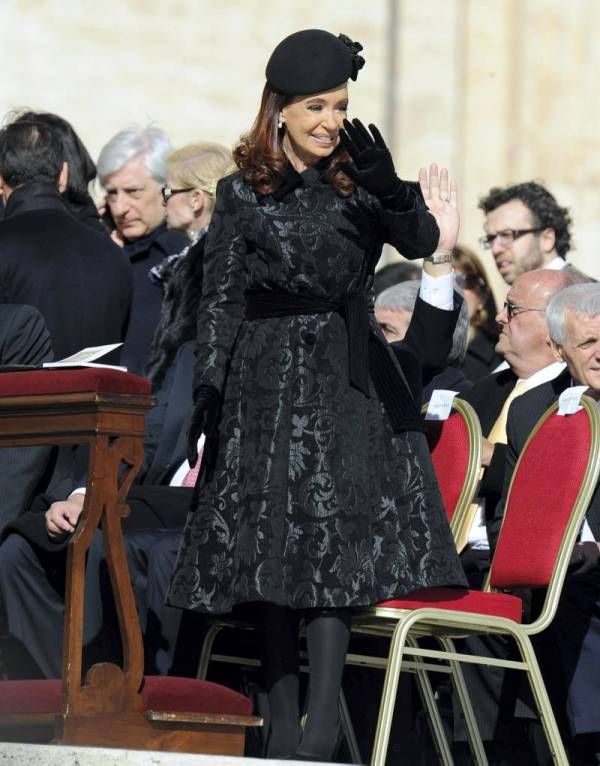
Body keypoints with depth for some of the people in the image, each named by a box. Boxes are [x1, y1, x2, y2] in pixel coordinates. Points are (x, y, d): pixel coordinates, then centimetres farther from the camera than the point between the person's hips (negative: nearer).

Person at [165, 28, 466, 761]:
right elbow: (220, 300, 2)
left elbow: (423, 243, -9)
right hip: (266, 383, 0)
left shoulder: (358, 182, 5)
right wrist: (207, 390, -6)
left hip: (349, 382, 1)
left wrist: (391, 191, -27)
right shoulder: (243, 193, 2)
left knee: (335, 538, -10)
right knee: (269, 546, -1)